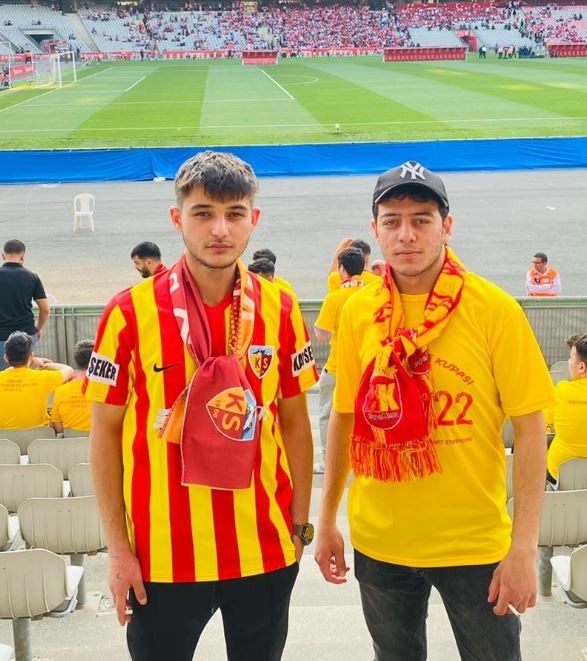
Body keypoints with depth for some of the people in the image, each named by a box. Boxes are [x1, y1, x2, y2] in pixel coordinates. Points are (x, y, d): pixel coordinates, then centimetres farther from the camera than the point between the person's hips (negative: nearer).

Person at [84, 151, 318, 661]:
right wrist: (117, 547, -5)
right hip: (162, 555, -2)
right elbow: (106, 431, -4)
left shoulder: (280, 310, -1)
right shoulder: (130, 312, -9)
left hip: (265, 549, 2)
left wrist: (300, 523, 5)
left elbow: (294, 421, 7)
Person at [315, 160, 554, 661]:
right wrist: (327, 519, 9)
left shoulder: (494, 309, -11)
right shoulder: (358, 312, -2)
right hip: (377, 542, 3)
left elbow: (530, 428, -10)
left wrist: (524, 547, -14)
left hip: (474, 544, -3)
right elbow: (344, 415, 8)